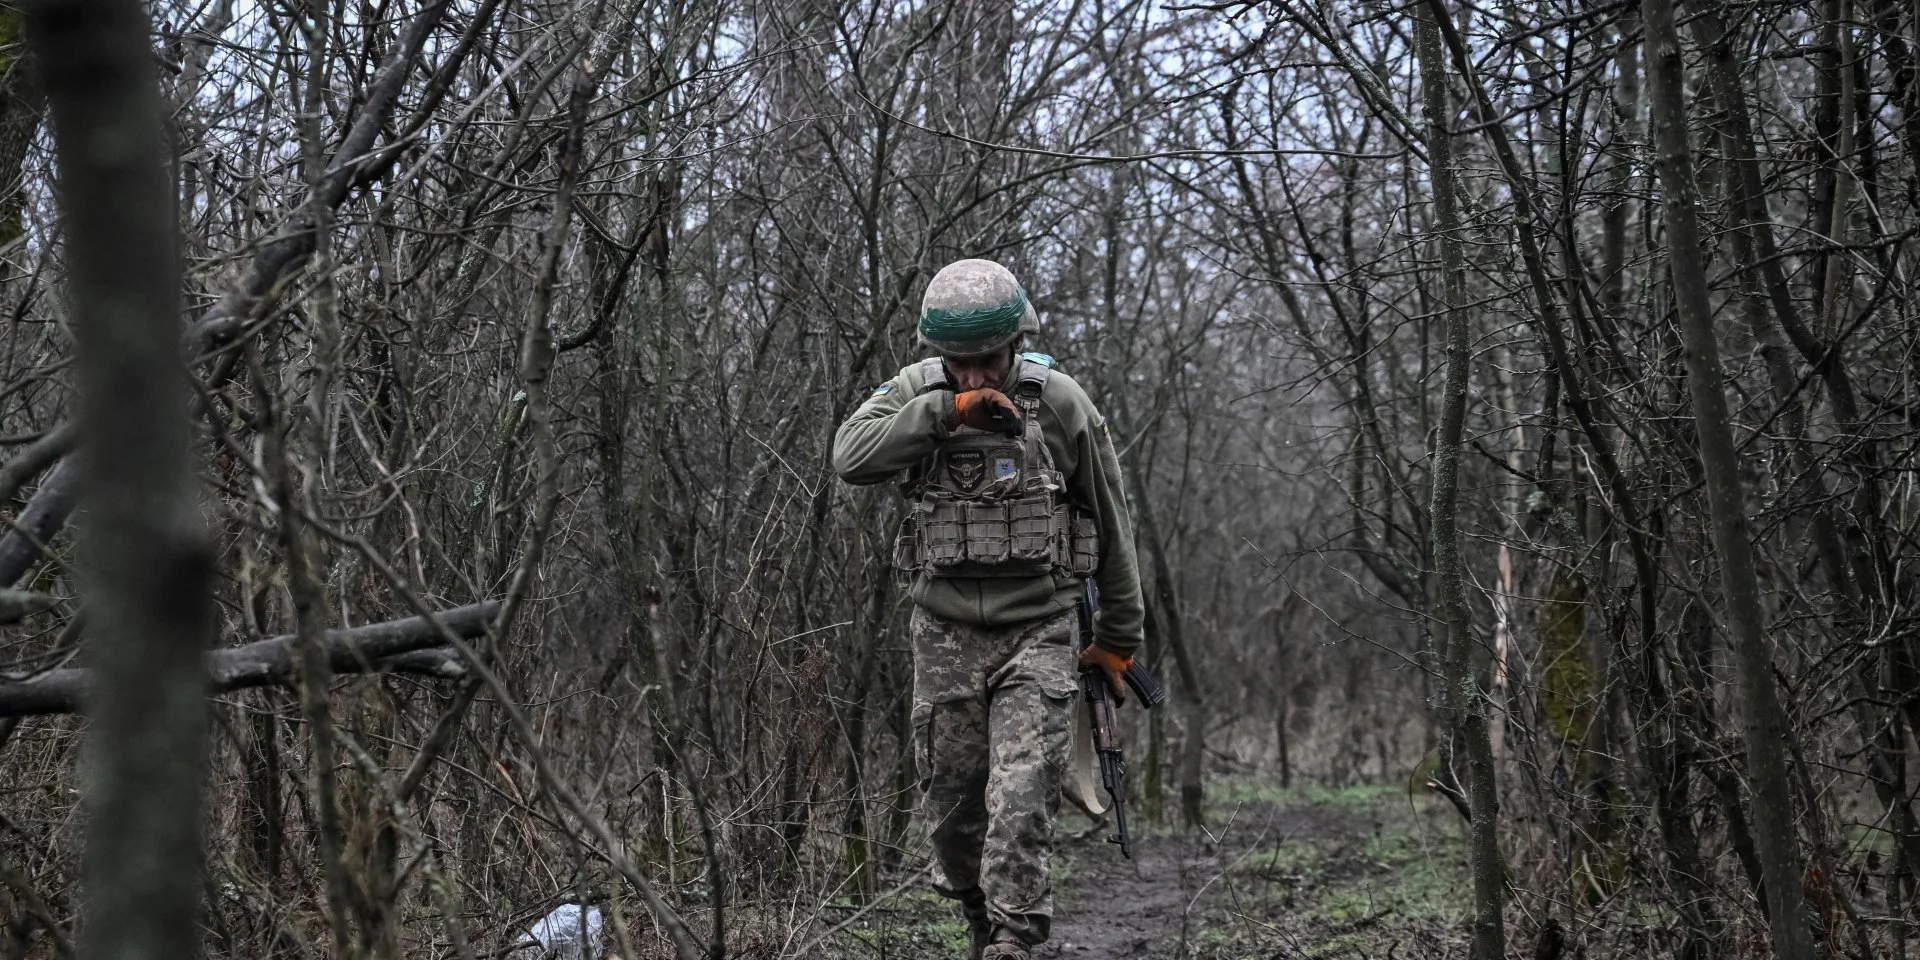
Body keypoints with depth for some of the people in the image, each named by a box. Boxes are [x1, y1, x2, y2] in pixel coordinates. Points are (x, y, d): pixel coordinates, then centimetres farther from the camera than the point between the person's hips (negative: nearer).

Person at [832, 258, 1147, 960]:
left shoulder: (1061, 404, -6)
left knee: (1021, 803, -14)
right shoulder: (915, 391, -2)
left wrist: (1118, 637, 9)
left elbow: (1111, 526, 4)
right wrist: (947, 410, -26)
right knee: (952, 803, 10)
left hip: (1038, 634, -2)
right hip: (945, 635, 2)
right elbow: (850, 459, -20)